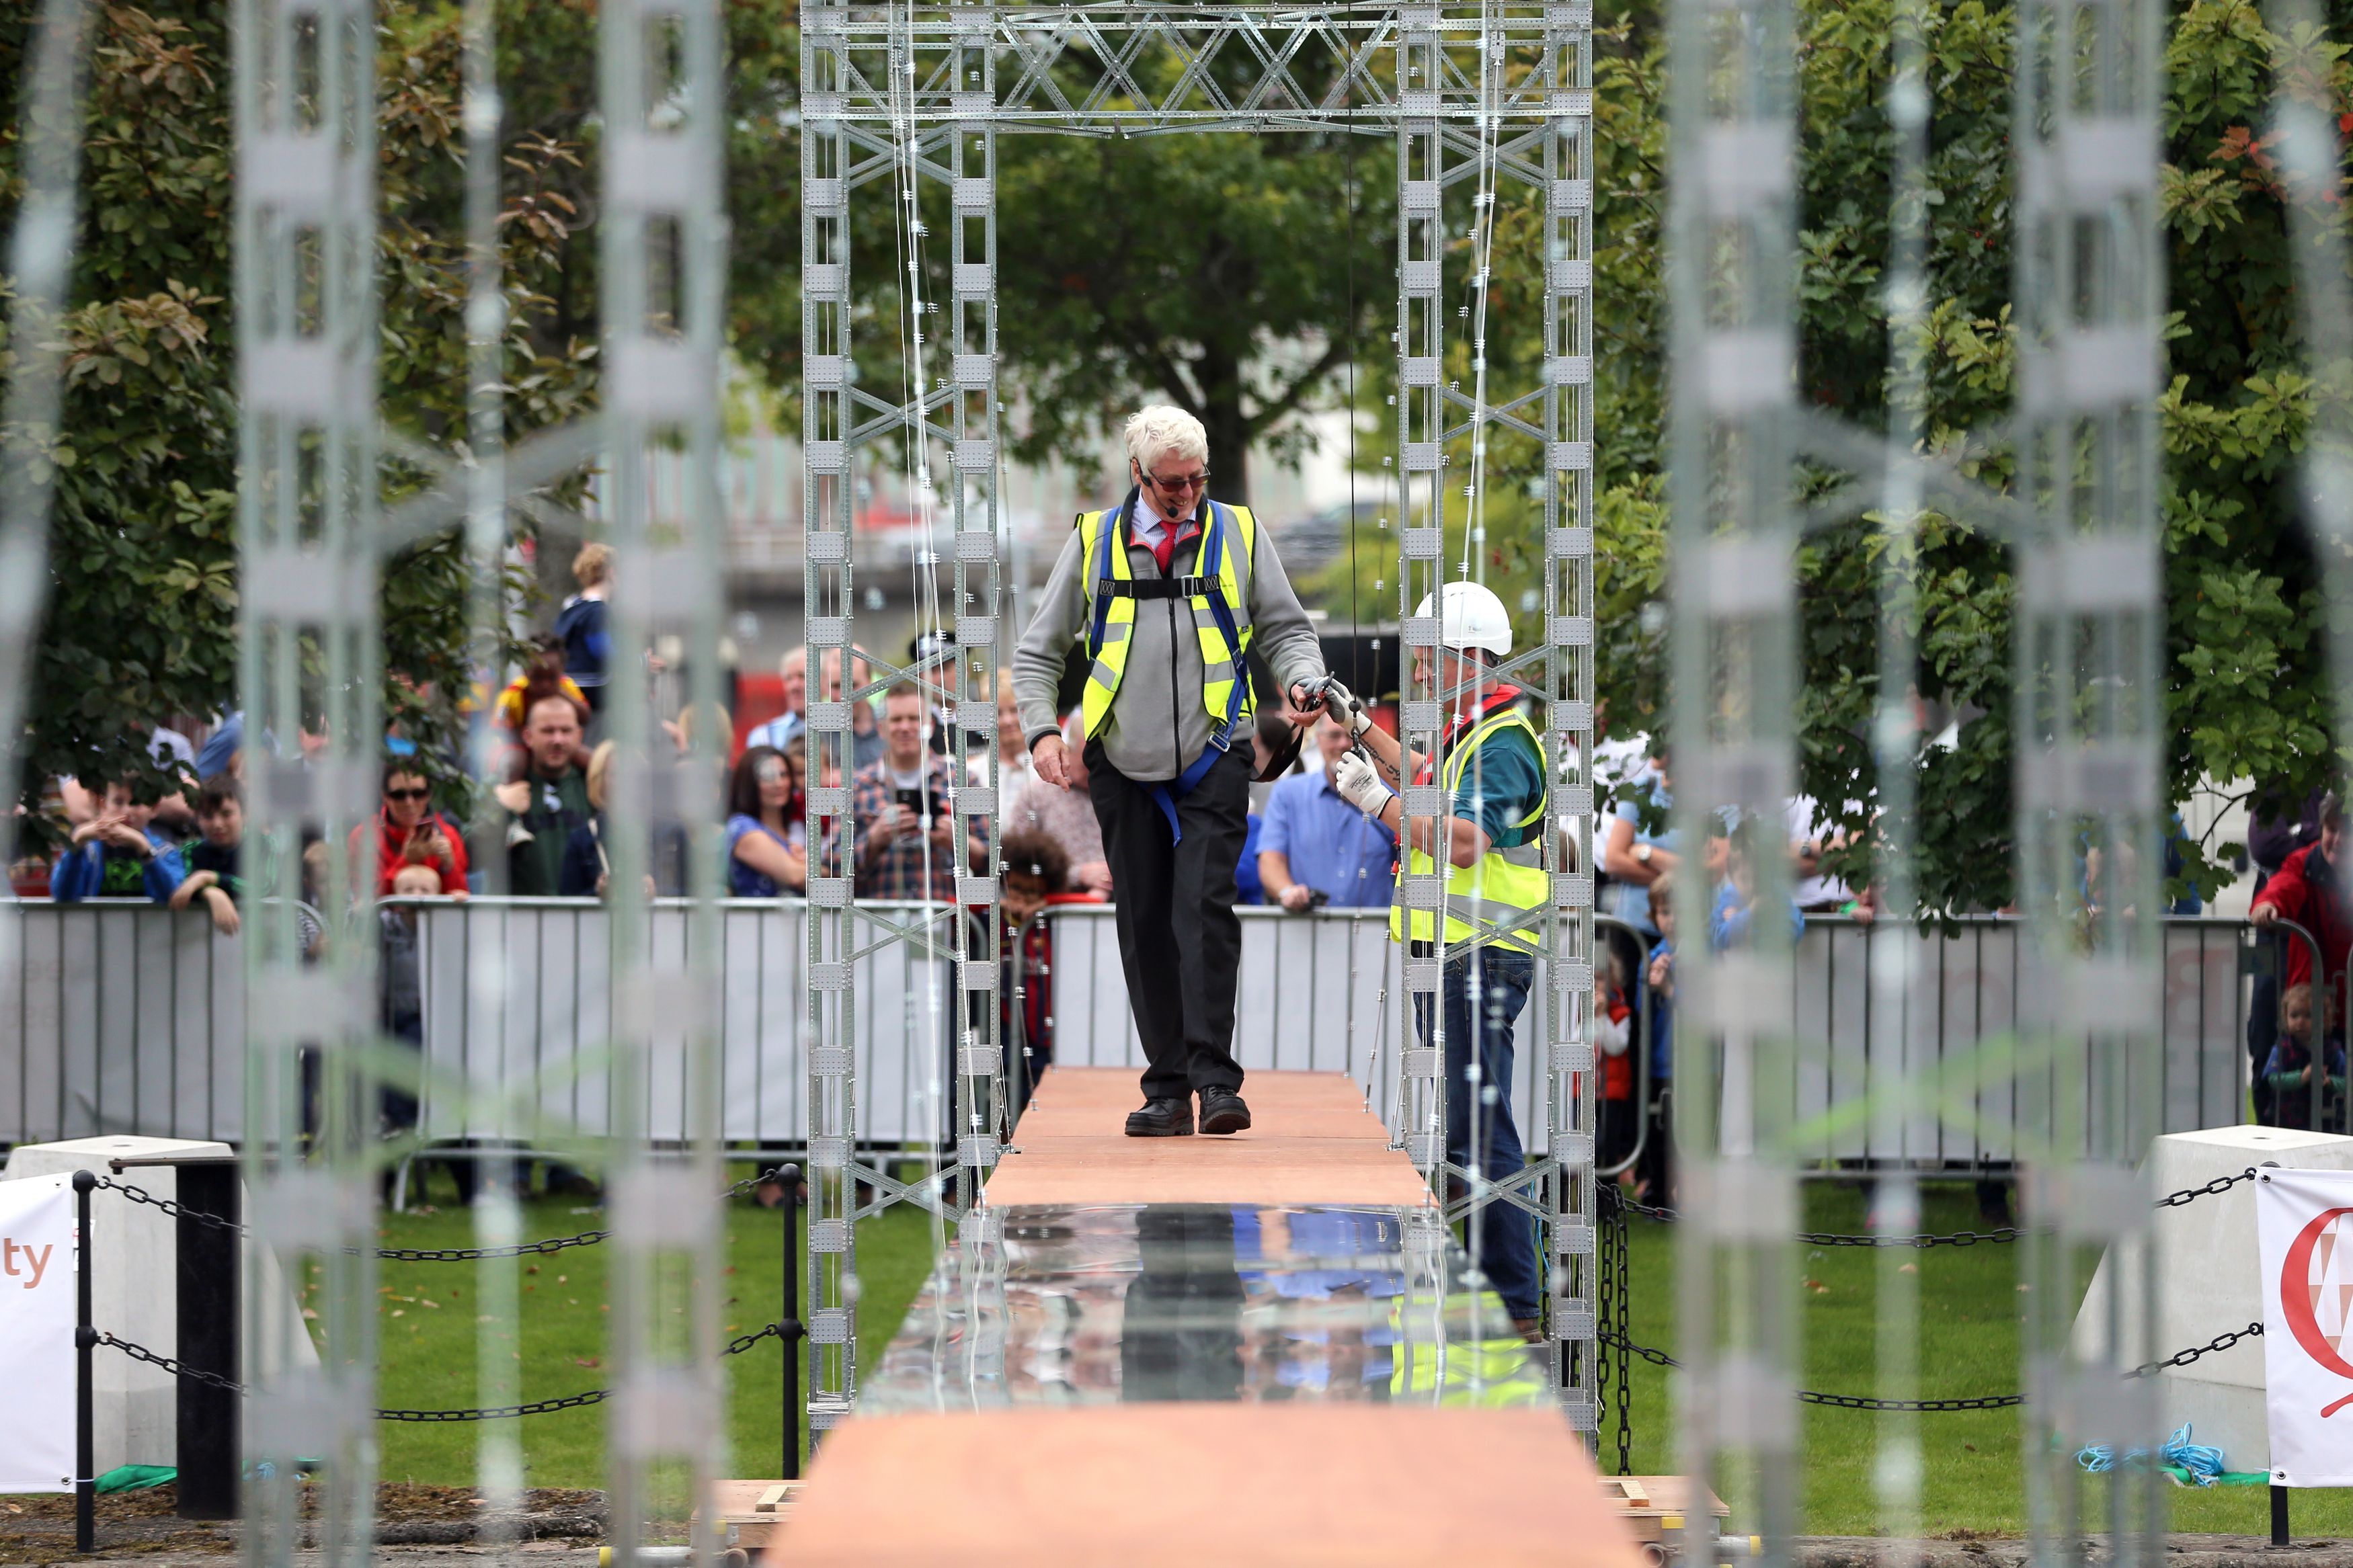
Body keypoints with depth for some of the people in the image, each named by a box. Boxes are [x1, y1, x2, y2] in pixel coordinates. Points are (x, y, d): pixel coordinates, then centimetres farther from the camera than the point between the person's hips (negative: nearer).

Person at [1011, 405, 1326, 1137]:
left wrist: (1301, 683, -8)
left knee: (1204, 911, -15)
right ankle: (1166, 1090, 7)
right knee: (1145, 926, 2)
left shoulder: (1238, 533, 7)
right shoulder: (1093, 541, 8)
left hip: (1214, 761, -2)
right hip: (1124, 766, 2)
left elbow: (1286, 630, 13)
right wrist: (1042, 731, -3)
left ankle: (1215, 1079, -16)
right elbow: (1038, 653, 12)